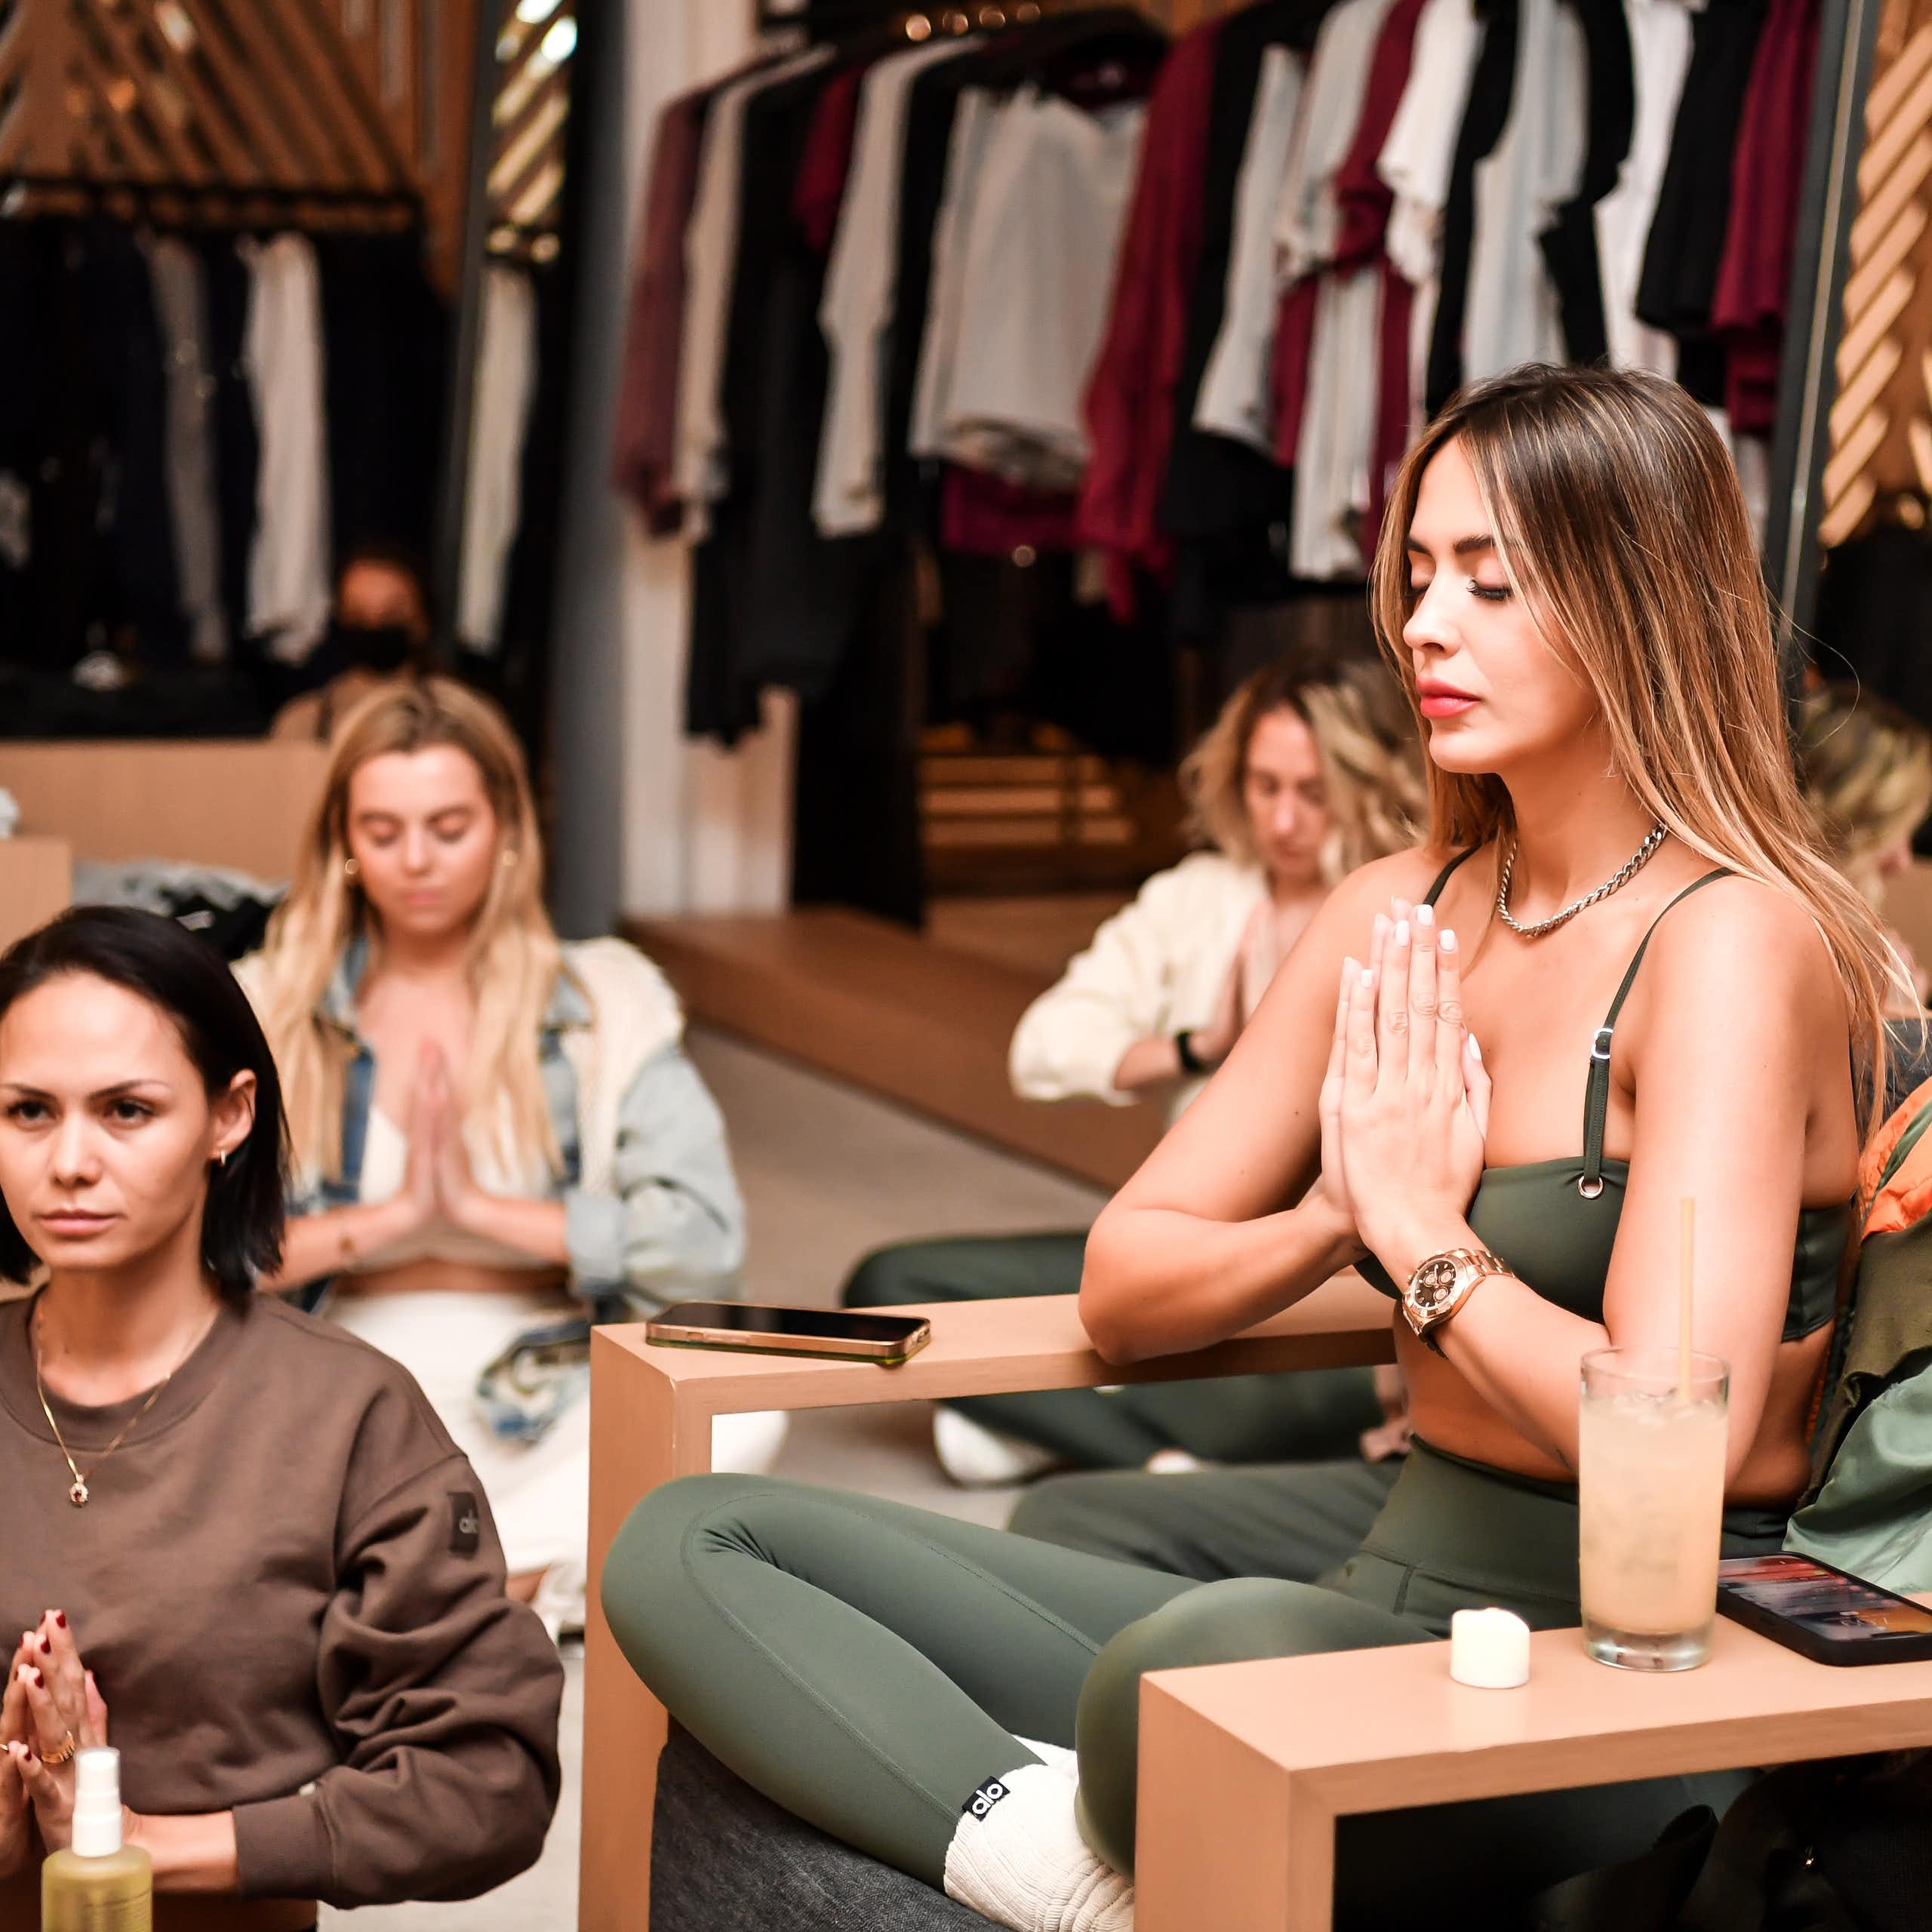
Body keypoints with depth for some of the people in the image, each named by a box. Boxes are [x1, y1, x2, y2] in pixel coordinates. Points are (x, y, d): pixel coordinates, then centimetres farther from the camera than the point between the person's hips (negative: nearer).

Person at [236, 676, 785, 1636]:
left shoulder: (602, 1001, 6)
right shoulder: (266, 1009, 8)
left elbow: (706, 1240, -6)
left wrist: (479, 1209, -10)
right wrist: (395, 1217, -11)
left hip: (544, 1418, 0)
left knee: (742, 1414, -31)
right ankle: (537, 1576, -24)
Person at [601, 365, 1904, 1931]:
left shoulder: (1732, 940, -12)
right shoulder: (1399, 916, 11)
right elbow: (1123, 1290, 12)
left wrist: (1426, 1234, -9)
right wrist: (1336, 1221, -8)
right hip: (1394, 1610, 8)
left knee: (1208, 1657, -44)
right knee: (689, 1545, 0)